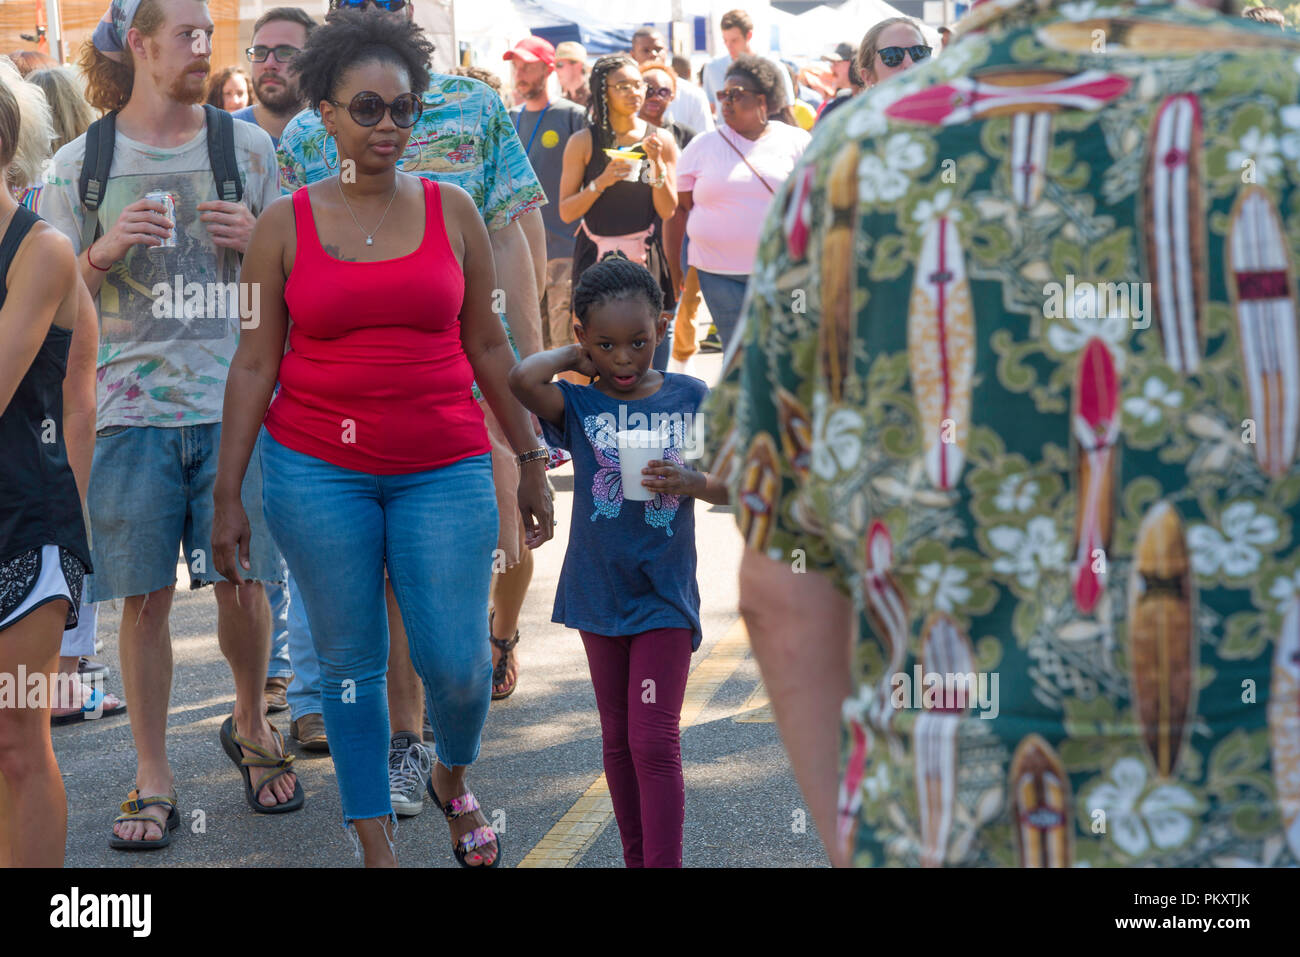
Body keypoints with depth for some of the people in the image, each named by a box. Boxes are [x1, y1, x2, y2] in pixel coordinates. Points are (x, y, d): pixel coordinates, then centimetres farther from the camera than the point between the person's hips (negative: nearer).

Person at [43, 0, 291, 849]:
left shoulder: (247, 145, 7)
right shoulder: (79, 164, 5)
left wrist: (253, 241, -8)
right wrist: (105, 251, -11)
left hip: (233, 401, 1)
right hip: (129, 405, 0)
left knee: (242, 581, 1)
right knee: (145, 598, 2)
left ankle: (252, 724, 28)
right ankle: (154, 780, 14)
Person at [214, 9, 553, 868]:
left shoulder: (453, 211, 3)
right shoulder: (285, 226, 0)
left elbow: (488, 347, 9)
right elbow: (255, 363, 2)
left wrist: (533, 460, 10)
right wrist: (228, 497, 0)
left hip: (443, 468, 1)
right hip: (316, 469, 0)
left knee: (458, 662, -3)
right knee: (350, 662, 7)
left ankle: (455, 779, 30)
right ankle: (377, 843, 22)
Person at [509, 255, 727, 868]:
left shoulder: (690, 398, -1)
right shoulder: (578, 406, -4)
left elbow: (730, 489, 4)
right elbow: (521, 379, -26)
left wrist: (690, 483, -17)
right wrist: (577, 357, -9)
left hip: (665, 595, -2)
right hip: (599, 591, 2)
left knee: (655, 742, -7)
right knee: (618, 738, 13)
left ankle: (665, 863, -5)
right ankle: (635, 859, 25)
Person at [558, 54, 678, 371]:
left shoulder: (661, 140, 7)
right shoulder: (584, 142, 2)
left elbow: (668, 211, 4)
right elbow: (566, 211, 0)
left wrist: (657, 164, -9)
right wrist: (602, 182, -14)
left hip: (646, 261, 1)